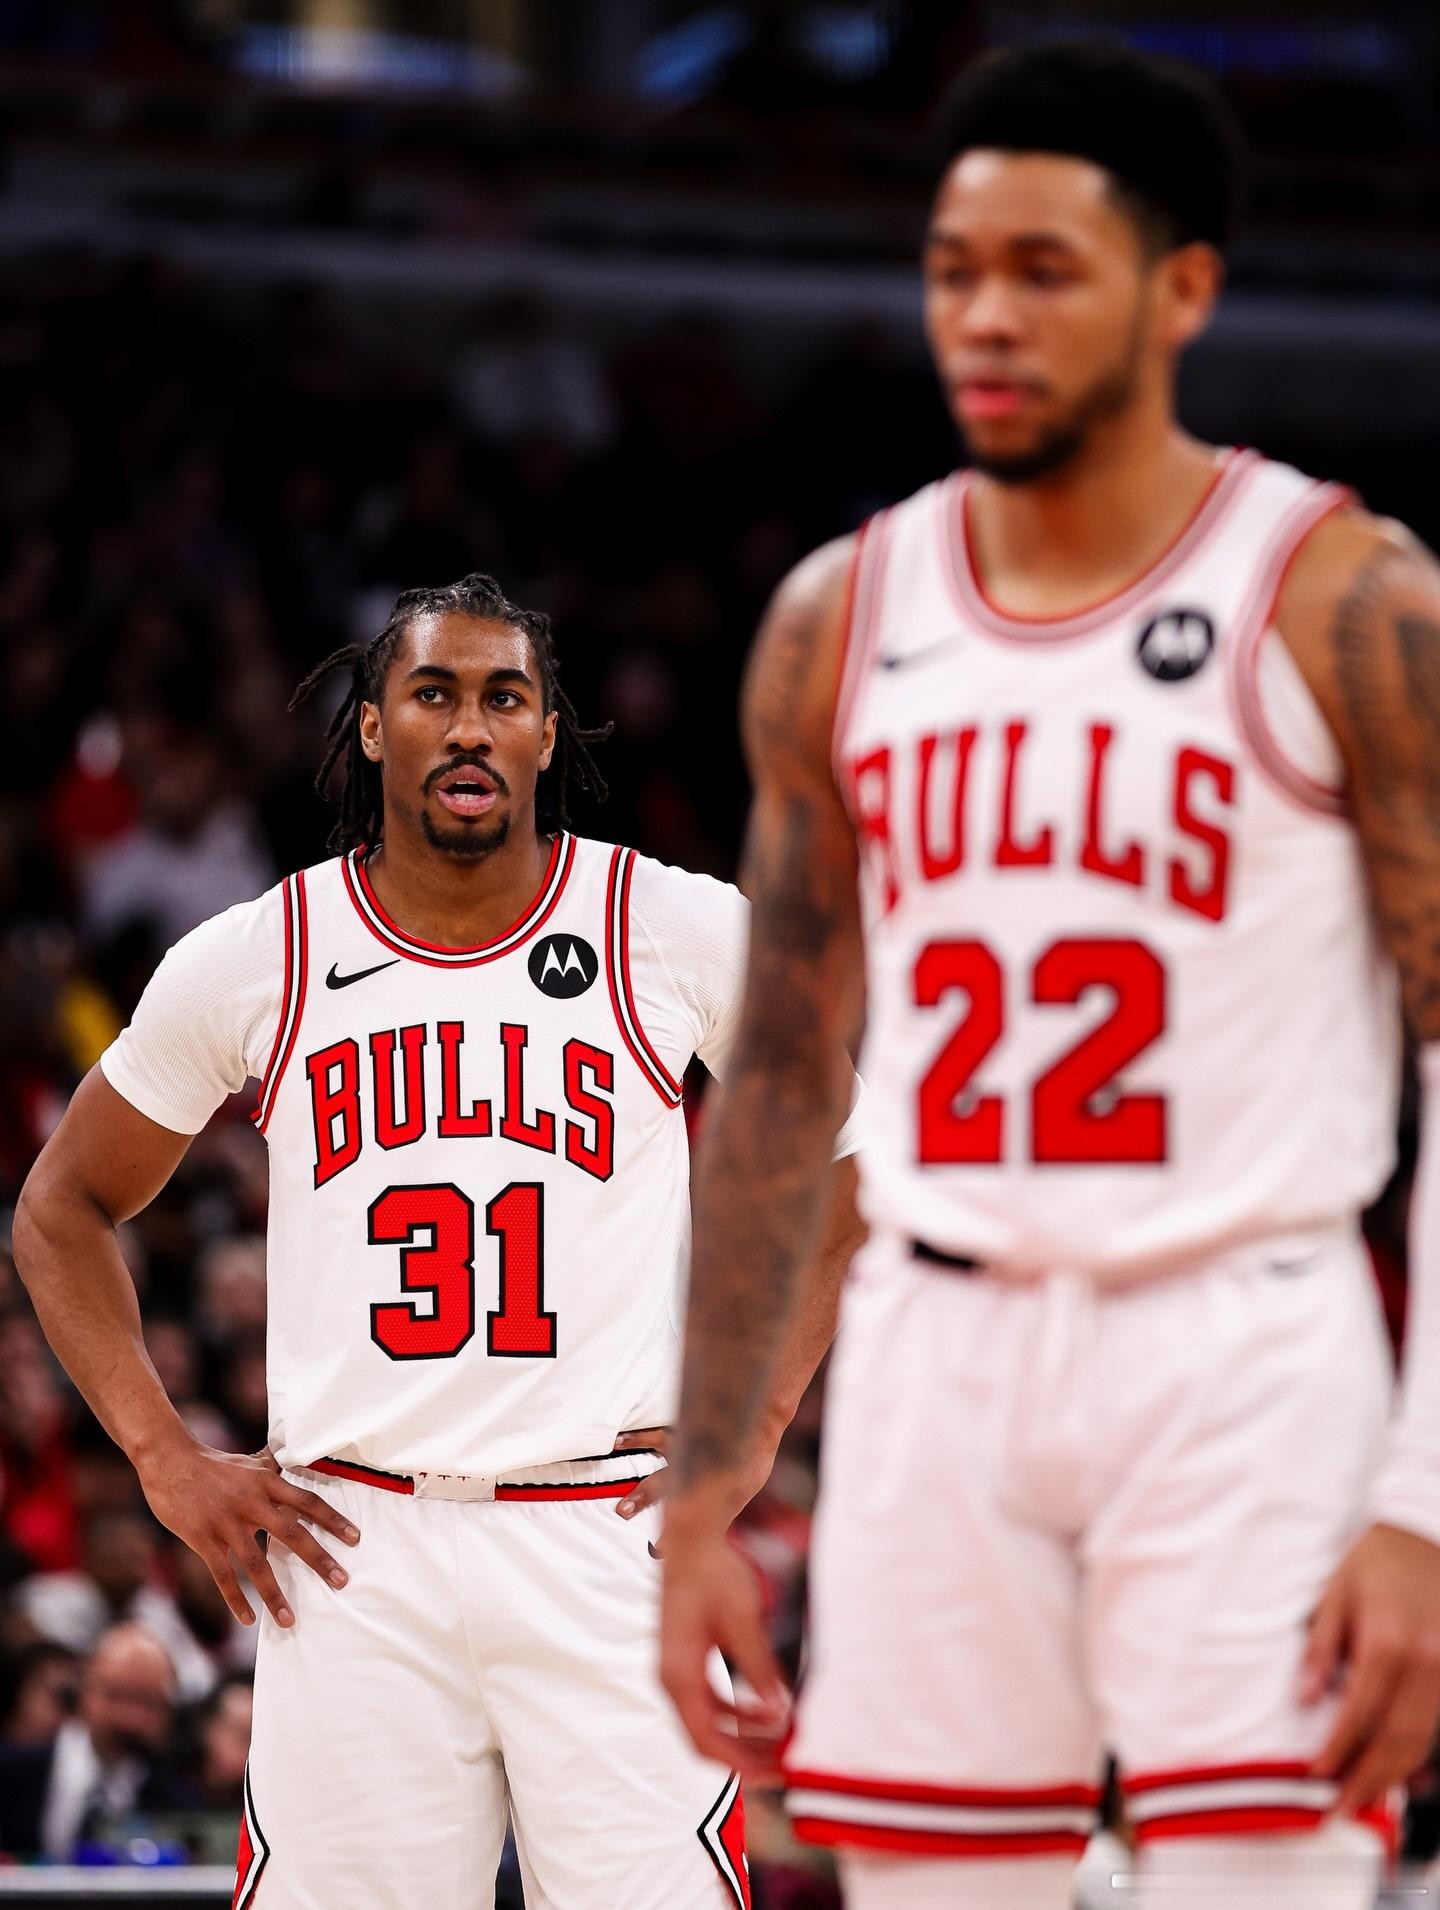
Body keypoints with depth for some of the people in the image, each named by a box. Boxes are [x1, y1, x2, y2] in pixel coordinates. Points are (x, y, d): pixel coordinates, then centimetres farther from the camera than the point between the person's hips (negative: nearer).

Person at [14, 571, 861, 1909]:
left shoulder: (684, 933, 1)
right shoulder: (250, 960, 4)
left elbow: (855, 1158, 14)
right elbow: (63, 1211, 17)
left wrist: (760, 1417, 6)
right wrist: (168, 1464, 7)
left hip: (609, 1533, -1)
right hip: (354, 1547, 1)